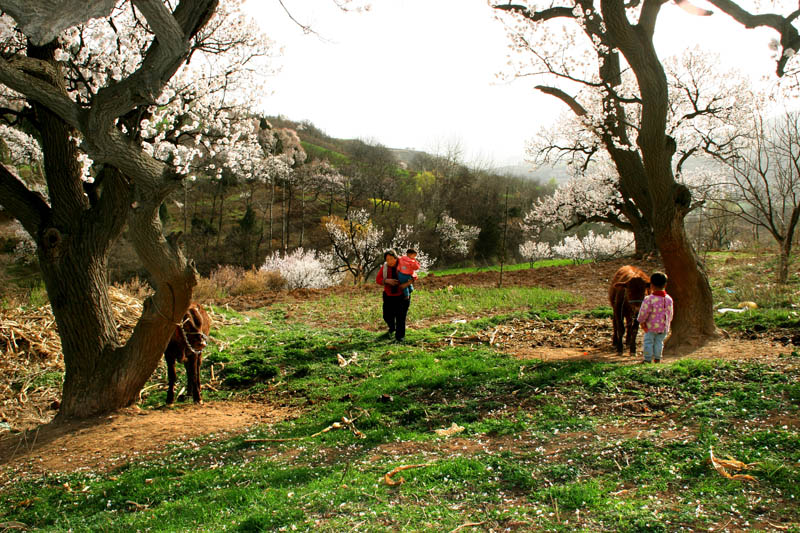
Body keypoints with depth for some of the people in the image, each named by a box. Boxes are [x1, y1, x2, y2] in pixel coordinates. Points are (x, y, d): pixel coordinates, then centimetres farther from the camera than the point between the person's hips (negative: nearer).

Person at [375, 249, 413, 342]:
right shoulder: (384, 267, -5)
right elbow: (378, 279, -7)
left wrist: (407, 284, -27)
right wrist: (387, 280, -26)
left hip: (402, 295, -3)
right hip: (389, 296, 3)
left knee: (400, 317, -6)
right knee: (387, 316, 10)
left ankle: (399, 336, 9)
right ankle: (392, 328, 43)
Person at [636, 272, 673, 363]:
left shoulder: (649, 299, -19)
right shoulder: (669, 299, 0)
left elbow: (644, 312, -16)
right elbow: (670, 314, 9)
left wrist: (641, 321, 1)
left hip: (651, 326, -5)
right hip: (664, 327, 5)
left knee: (648, 342, 5)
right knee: (659, 342, 15)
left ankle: (647, 360, 8)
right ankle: (657, 359, 19)